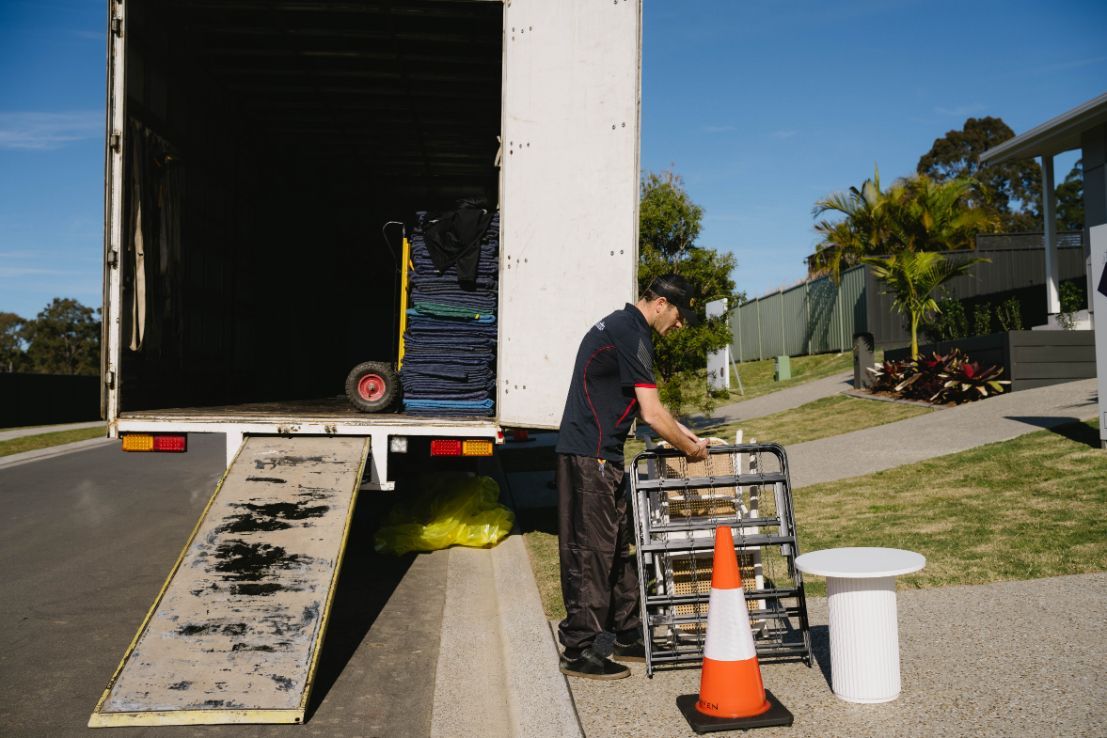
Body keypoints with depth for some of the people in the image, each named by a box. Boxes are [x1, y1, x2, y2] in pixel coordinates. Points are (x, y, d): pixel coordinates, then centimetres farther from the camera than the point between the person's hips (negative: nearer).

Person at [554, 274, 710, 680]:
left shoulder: (620, 326, 18)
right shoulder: (632, 335, -15)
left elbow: (645, 404, 26)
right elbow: (652, 415, -18)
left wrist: (688, 434, 22)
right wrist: (690, 448, -2)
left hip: (599, 456, 11)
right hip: (591, 456, -11)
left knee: (617, 548, 16)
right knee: (591, 551, -4)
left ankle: (628, 637, 26)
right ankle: (580, 650, 5)